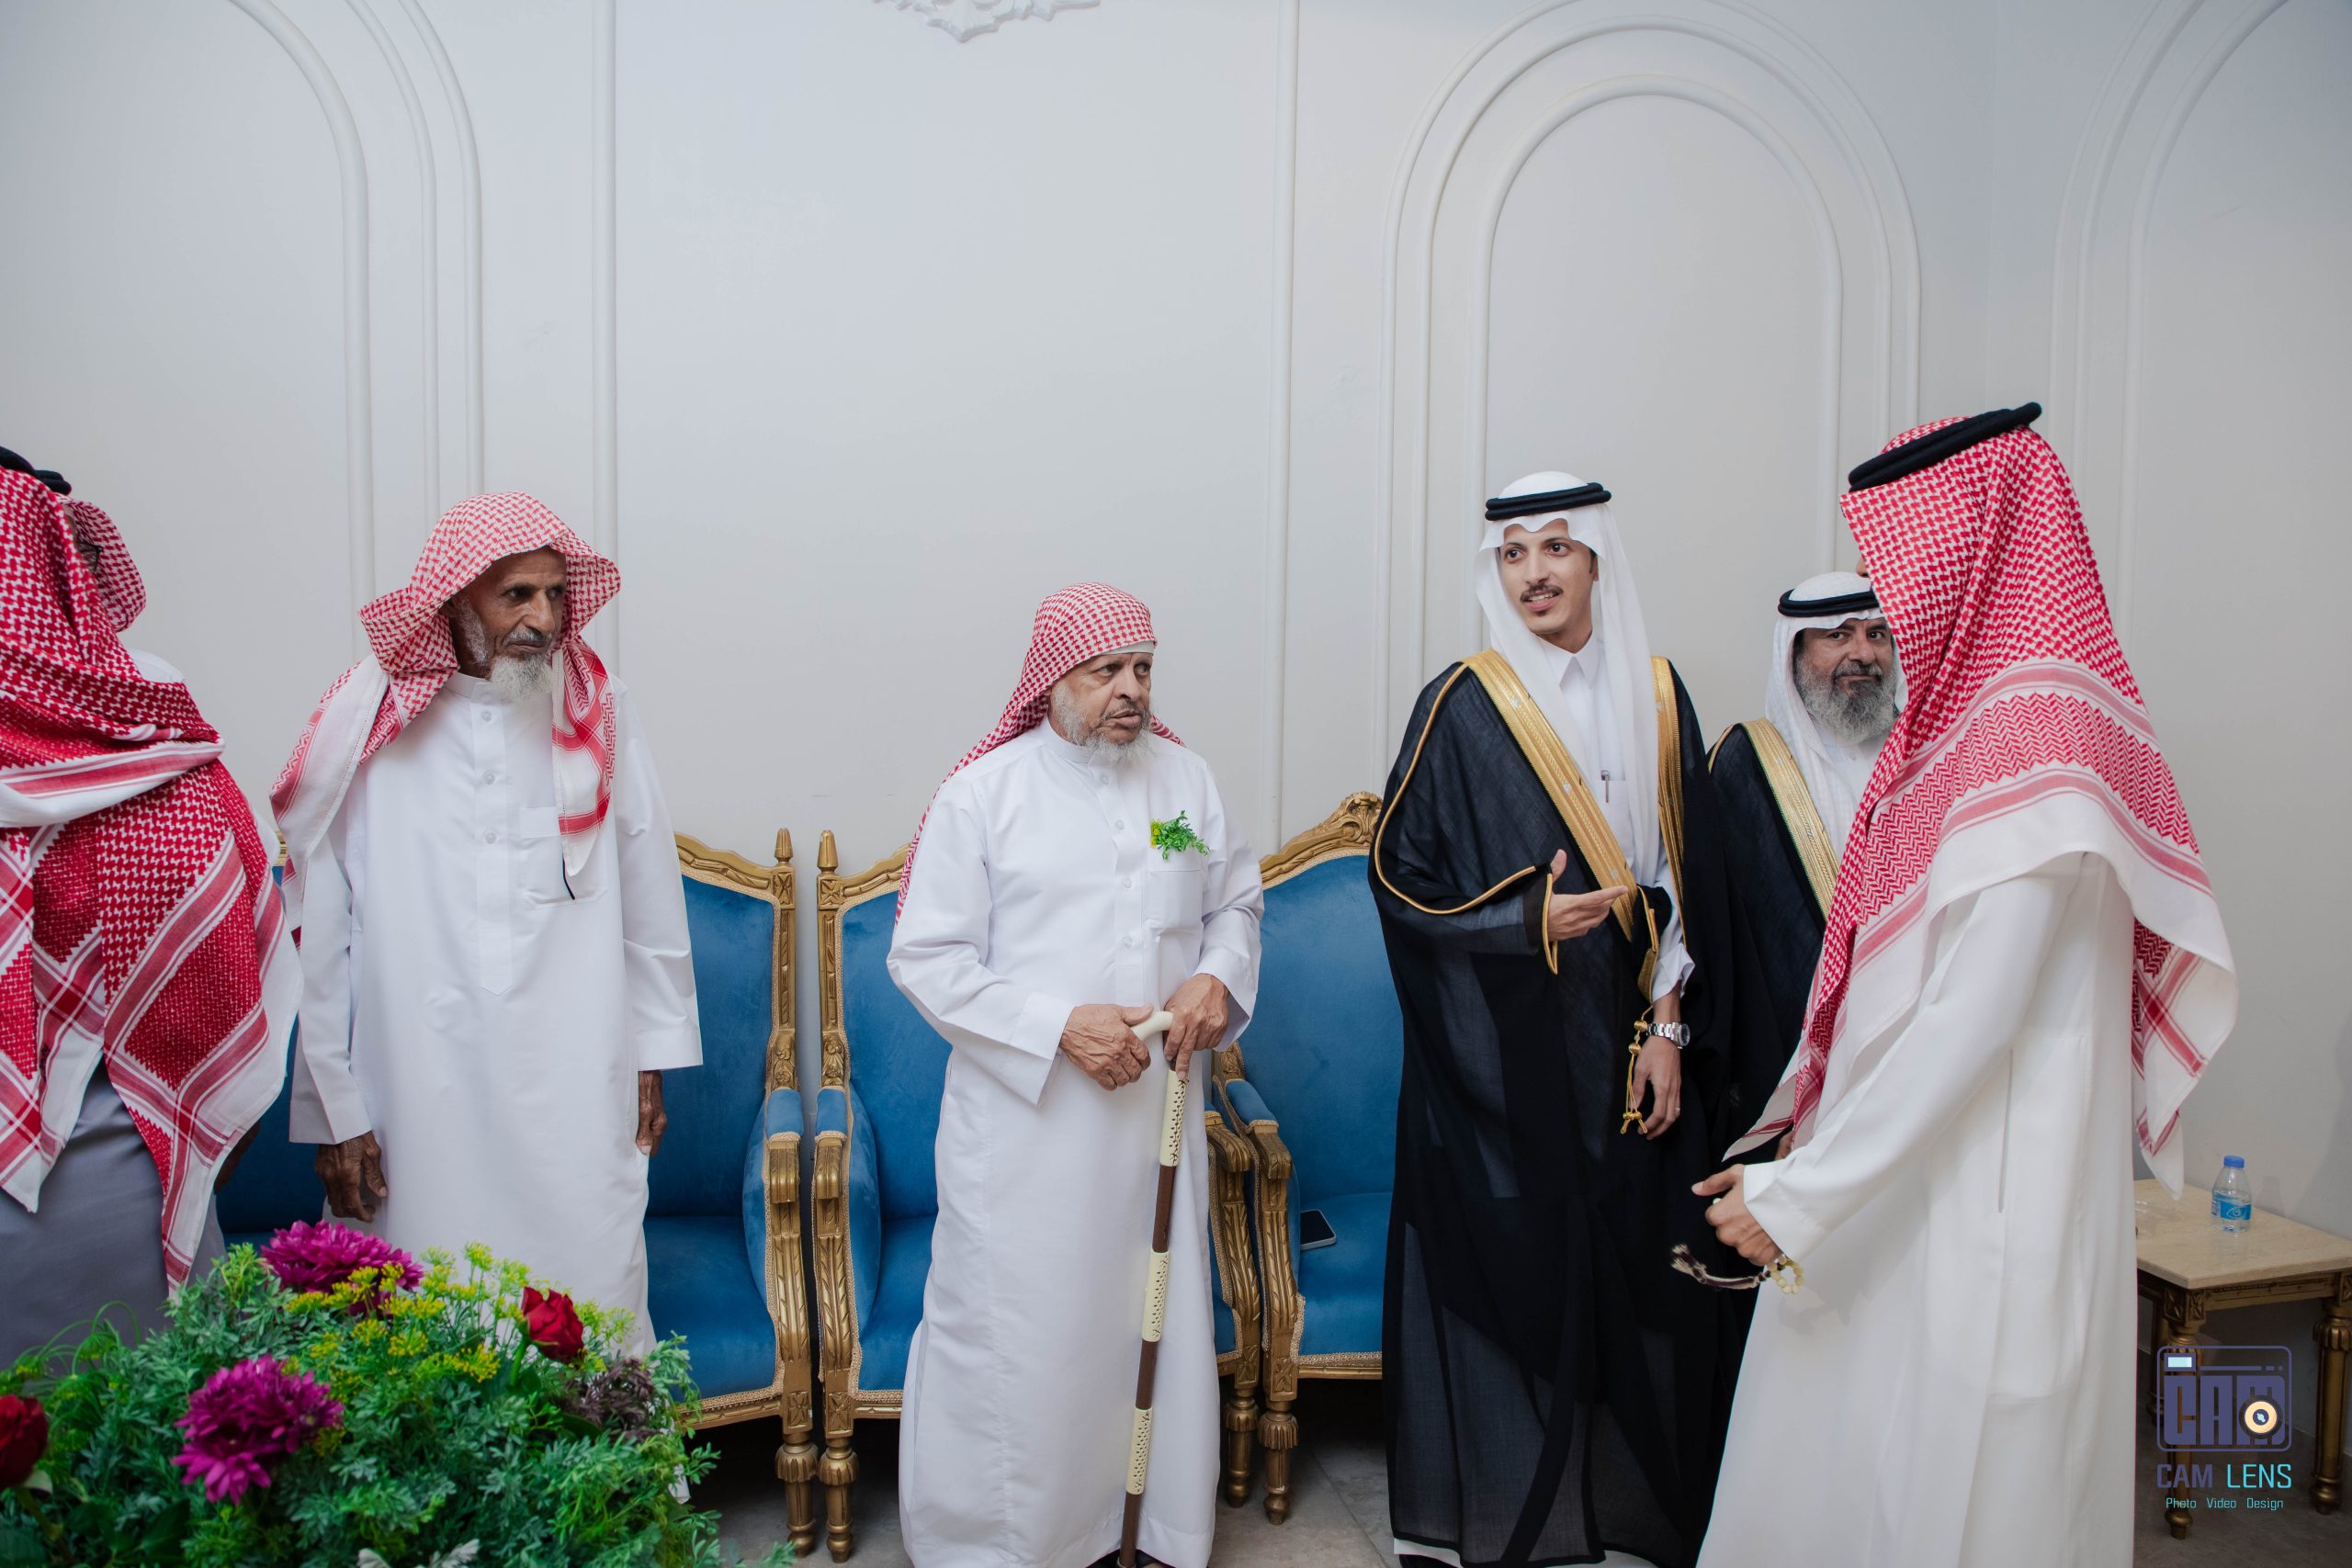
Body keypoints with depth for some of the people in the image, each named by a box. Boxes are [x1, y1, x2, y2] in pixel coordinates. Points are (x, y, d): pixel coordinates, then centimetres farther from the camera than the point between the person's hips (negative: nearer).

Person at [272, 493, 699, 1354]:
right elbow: (319, 937, 0)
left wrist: (651, 1057, 9)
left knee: (594, 1320, 6)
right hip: (422, 1095, -1)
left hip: (578, 1096, 1)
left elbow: (647, 895, 7)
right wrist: (335, 1110, 1)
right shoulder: (368, 732, -3)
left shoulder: (598, 713, 1)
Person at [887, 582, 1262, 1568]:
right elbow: (925, 957, -8)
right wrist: (1058, 1026, -17)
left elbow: (1236, 903, 18)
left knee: (1162, 1320, 14)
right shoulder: (984, 793, -6)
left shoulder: (1187, 780, 6)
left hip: (1156, 1109, 4)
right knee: (1012, 1336, 3)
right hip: (1023, 1119, -4)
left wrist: (1219, 977, -5)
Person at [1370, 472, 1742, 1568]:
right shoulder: (1461, 708, -4)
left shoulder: (1656, 699, 6)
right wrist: (1527, 921, -15)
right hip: (1503, 1052, -3)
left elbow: (1686, 882, 6)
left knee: (1633, 1265, 7)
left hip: (1625, 1043, 3)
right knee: (1506, 1264, 2)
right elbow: (1399, 877, -3)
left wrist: (1668, 1031, 0)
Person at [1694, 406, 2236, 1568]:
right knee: (1831, 1471, 16)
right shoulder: (1963, 712, 12)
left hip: (1976, 1202, -9)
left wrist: (1802, 1197, -16)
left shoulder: (2035, 735, -18)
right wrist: (1801, 1161, 13)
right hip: (1901, 1184, 9)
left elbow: (1972, 1022, -22)